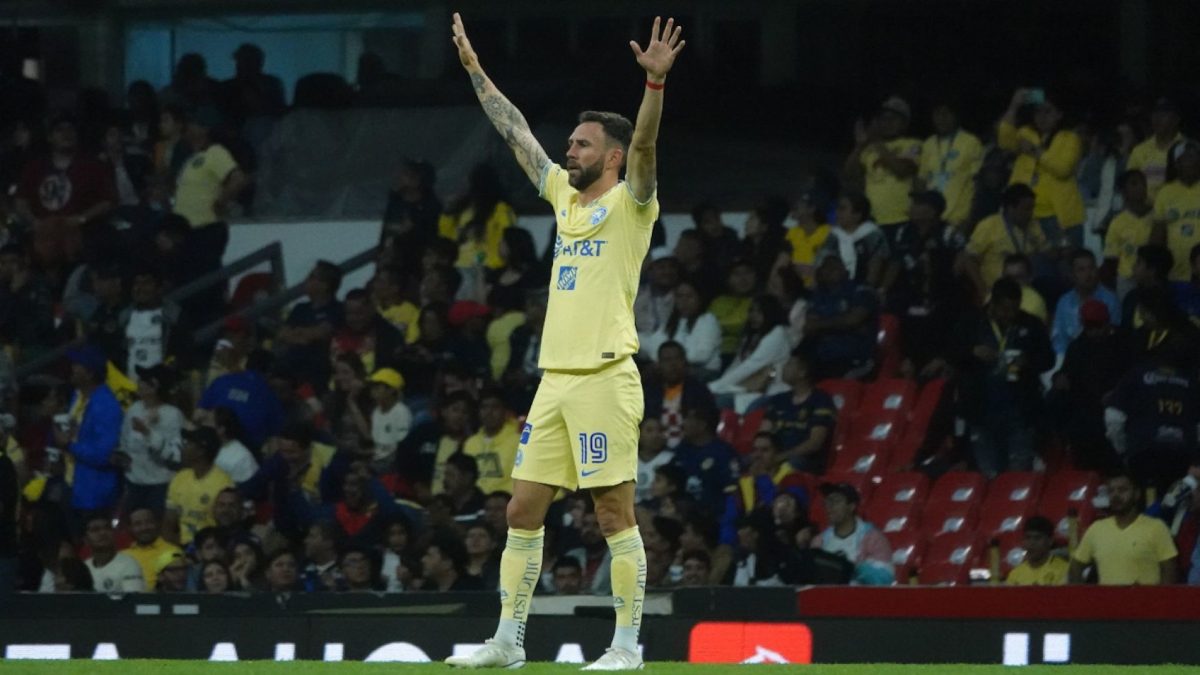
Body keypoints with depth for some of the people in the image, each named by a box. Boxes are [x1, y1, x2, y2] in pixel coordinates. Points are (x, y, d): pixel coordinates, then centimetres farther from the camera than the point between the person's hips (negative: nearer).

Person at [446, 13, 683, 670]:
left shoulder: (629, 202, -1)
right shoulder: (565, 197, 18)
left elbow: (643, 146, -18)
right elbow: (517, 134, 24)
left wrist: (655, 80, -33)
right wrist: (475, 70, 26)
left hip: (604, 380, -8)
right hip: (555, 379, 8)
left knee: (615, 513, -6)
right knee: (523, 510, 7)